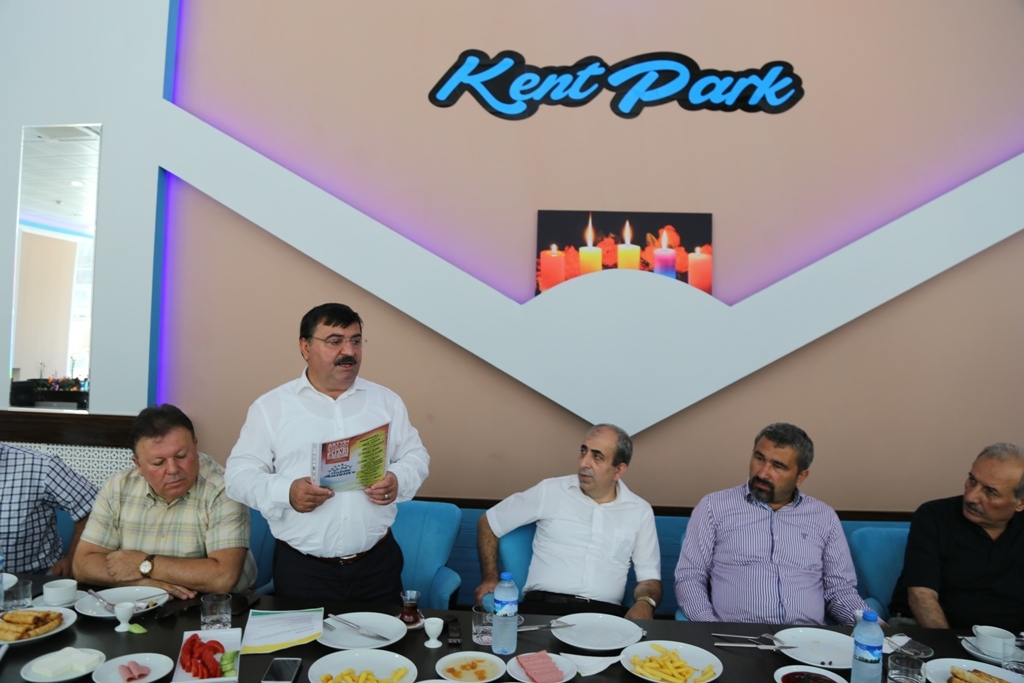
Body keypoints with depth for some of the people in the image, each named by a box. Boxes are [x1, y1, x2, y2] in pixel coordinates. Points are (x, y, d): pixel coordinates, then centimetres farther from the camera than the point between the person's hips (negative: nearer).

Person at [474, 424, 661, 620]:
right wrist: (490, 577, 8)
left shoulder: (640, 511, 11)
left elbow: (649, 576, 12)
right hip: (543, 605, -1)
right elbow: (488, 523, 17)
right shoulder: (549, 491, 7)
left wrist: (645, 603, -12)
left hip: (604, 613, 2)